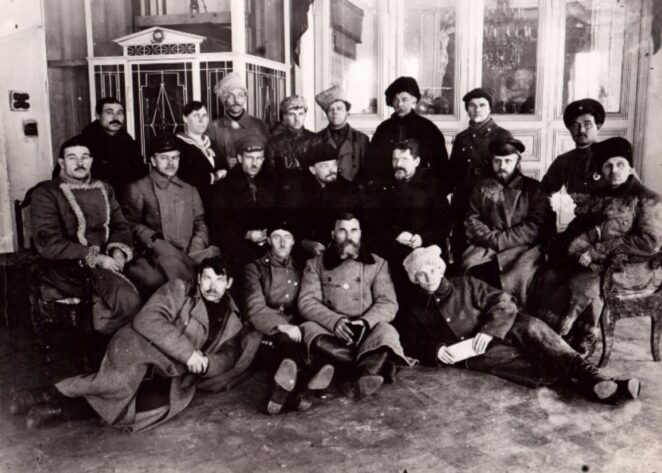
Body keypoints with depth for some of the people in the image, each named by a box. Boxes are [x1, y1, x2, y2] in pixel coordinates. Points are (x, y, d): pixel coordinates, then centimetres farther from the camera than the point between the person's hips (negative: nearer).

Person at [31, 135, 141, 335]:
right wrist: (95, 257, -17)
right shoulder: (46, 194, 0)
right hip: (68, 269, -6)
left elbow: (121, 226, 16)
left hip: (105, 262, 6)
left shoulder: (104, 189, 18)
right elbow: (48, 244, -10)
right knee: (128, 300, -29)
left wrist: (118, 250, -8)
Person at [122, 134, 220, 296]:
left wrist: (195, 249, -1)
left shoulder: (190, 190, 27)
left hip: (190, 254, 3)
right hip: (157, 253, -3)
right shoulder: (138, 189, 15)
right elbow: (132, 224, 6)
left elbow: (200, 223, 19)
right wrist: (155, 242, -11)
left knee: (213, 256, -29)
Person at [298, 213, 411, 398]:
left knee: (386, 332, -30)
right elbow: (306, 302, -2)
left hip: (366, 333, 0)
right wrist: (335, 321, -21)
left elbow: (388, 303, 1)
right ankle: (376, 364, -33)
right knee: (309, 329, -31)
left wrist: (365, 322, -21)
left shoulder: (378, 264, 12)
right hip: (330, 332, 0)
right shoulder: (315, 264, 11)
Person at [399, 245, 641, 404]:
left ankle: (595, 380, -40)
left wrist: (490, 330, -13)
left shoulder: (465, 285, 13)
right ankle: (591, 387, -46)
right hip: (474, 355, -2)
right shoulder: (415, 312, 13)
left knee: (531, 328, -31)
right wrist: (435, 351, -8)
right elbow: (412, 345, 13)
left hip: (500, 334, 2)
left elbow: (504, 303, 6)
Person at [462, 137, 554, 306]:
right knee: (469, 264, -27)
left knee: (519, 273, -32)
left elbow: (537, 227, -2)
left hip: (524, 247, -2)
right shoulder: (481, 188, 18)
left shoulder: (533, 188, 10)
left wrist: (501, 240, -11)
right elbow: (472, 221, 9)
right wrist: (492, 238, -11)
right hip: (487, 247, 2)